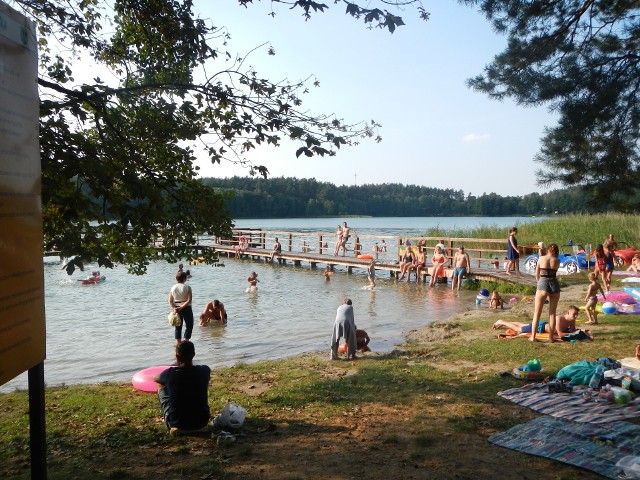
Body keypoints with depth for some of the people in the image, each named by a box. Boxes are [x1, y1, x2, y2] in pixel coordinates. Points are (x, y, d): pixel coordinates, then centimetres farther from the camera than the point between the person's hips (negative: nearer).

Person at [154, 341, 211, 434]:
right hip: (201, 422, 2)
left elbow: (155, 379, 9)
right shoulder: (204, 371, -11)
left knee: (161, 389, 18)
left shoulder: (170, 373, -16)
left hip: (177, 424, -2)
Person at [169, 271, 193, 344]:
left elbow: (170, 301, -3)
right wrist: (181, 308, -18)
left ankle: (178, 344, 12)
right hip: (186, 309, -4)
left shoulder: (173, 288, 3)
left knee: (178, 327, 11)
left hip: (176, 309, 4)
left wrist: (174, 308, -12)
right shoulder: (187, 287, -10)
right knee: (189, 326, 10)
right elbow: (189, 301, -18)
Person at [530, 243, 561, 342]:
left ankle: (533, 337, 1)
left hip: (543, 284, -2)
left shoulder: (541, 258, 5)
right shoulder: (557, 261, 7)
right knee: (552, 313, 11)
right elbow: (554, 272, 10)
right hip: (554, 284, 2)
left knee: (537, 313, 3)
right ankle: (551, 337, 11)